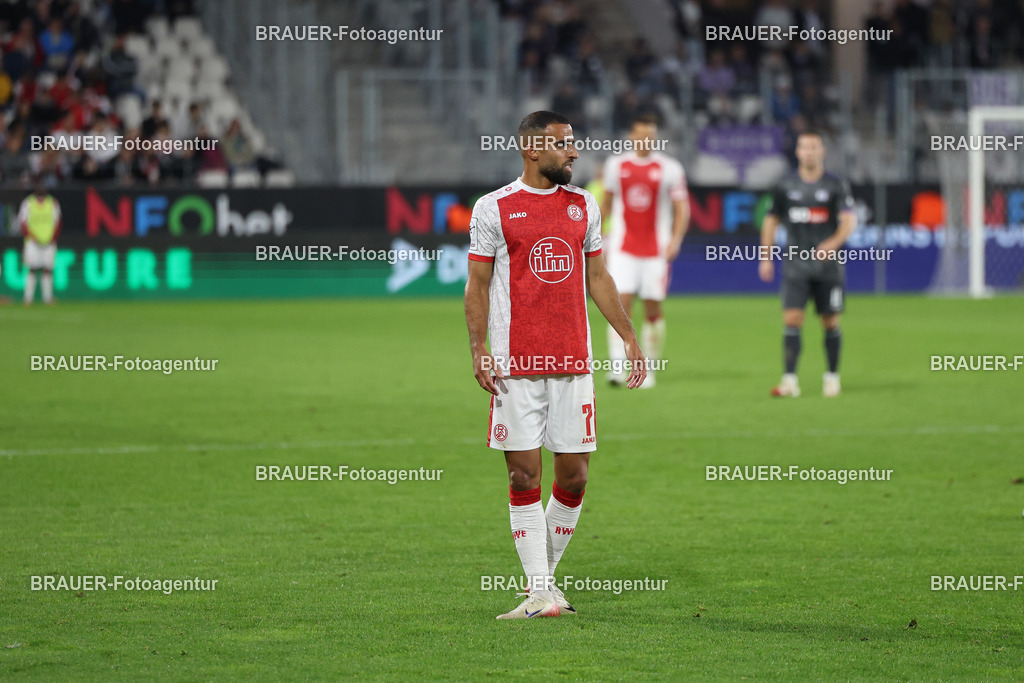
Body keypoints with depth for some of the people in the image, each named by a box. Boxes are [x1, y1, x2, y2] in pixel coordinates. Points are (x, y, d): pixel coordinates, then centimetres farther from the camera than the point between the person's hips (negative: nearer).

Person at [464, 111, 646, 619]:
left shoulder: (583, 205, 12)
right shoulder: (494, 209, 0)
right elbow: (478, 285, 2)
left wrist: (629, 339, 14)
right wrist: (479, 351, -8)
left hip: (574, 363, 4)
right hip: (517, 366, -4)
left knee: (573, 476, 1)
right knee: (524, 476, -3)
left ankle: (545, 573, 19)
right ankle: (539, 593, 0)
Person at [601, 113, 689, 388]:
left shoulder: (669, 169, 0)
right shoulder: (616, 165, 6)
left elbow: (682, 209, 1)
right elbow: (606, 203, 18)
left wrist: (675, 240, -13)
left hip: (656, 249, 0)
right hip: (623, 248, 1)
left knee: (653, 309, 3)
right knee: (621, 303, -12)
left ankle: (648, 368, 16)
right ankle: (617, 367, -16)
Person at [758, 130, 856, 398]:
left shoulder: (836, 186, 0)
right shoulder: (786, 186, 6)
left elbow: (849, 221, -8)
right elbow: (771, 221, 15)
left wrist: (833, 243, -27)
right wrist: (765, 257, 10)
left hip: (827, 265, -1)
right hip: (795, 264, 1)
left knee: (830, 323, 4)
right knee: (792, 320, -10)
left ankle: (832, 376, 19)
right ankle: (790, 379, -12)